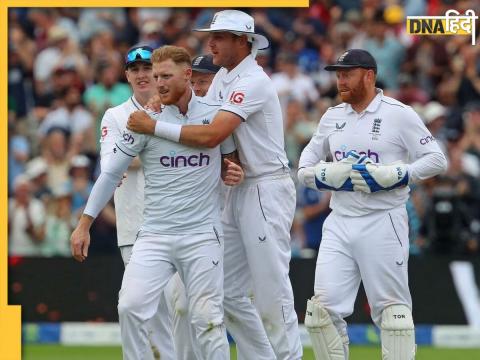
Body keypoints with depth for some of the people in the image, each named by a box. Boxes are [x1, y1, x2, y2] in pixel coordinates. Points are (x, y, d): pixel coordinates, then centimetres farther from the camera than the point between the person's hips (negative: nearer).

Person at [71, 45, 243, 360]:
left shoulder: (216, 115, 2)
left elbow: (231, 157, 19)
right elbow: (111, 174, 2)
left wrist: (234, 174, -6)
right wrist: (84, 225, 0)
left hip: (203, 236, 0)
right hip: (155, 236, 0)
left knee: (207, 318, -2)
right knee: (130, 307, -14)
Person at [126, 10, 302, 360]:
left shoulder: (252, 81, -17)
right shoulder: (223, 77, 13)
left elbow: (211, 135, -26)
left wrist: (155, 127, -22)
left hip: (267, 190, -10)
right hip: (237, 190, 10)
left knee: (272, 290, -8)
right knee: (229, 292, 10)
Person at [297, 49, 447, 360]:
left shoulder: (399, 114, -4)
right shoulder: (333, 117, 13)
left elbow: (437, 160, -7)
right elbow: (306, 168, 19)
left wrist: (395, 175, -19)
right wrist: (326, 176, -4)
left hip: (383, 223, -5)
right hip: (339, 224, 5)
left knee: (391, 308, -4)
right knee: (324, 306, -3)